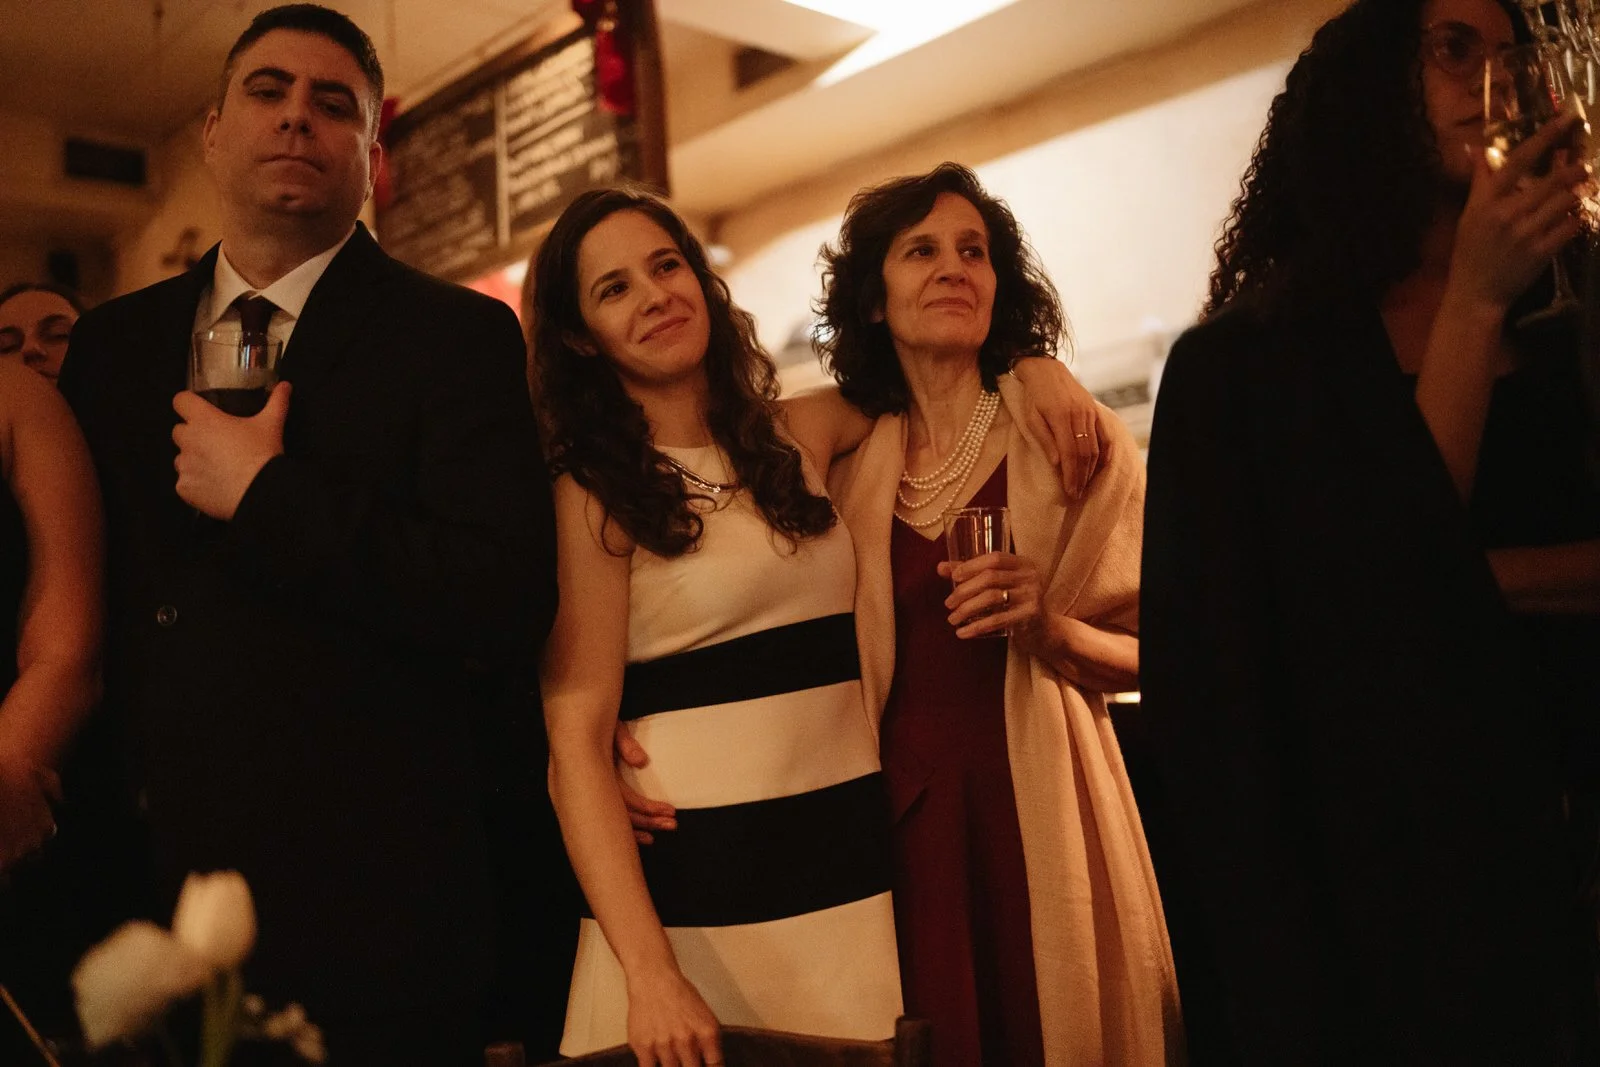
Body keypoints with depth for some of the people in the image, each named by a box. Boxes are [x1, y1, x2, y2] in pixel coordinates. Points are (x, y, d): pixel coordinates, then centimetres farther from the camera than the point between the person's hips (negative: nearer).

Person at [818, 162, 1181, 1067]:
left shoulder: (1074, 440, -1)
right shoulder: (843, 459, 4)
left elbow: (1154, 652, 2)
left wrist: (1047, 627, -17)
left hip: (1040, 808, -1)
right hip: (898, 814, 2)